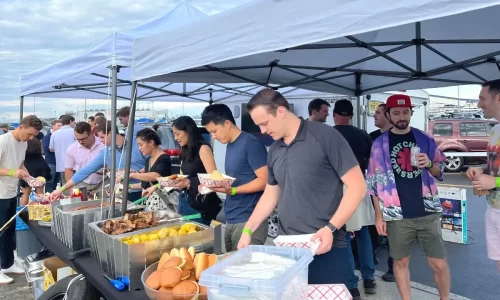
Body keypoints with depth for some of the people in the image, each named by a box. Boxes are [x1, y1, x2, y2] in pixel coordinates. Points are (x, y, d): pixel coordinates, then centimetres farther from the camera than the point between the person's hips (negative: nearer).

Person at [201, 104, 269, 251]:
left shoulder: (251, 144, -13)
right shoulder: (230, 145, 13)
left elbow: (264, 181, -16)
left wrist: (232, 190, -22)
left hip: (248, 220, -8)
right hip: (231, 220, 8)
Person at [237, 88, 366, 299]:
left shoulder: (325, 136, -10)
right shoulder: (274, 151, 9)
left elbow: (357, 187, -11)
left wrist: (331, 228, -18)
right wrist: (248, 230, 9)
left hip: (327, 248, -5)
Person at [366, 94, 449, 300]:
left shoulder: (425, 139, 5)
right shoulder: (380, 144, 0)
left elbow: (441, 172, 12)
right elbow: (375, 182, 1)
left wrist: (430, 164, -11)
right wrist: (378, 215, -1)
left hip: (427, 212, 1)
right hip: (397, 215, -1)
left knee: (439, 263, 6)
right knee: (401, 262, 10)